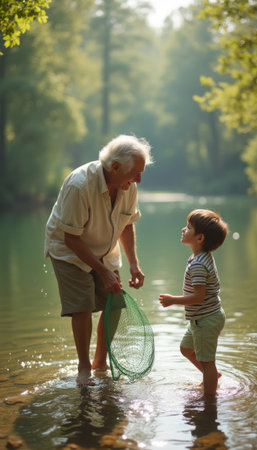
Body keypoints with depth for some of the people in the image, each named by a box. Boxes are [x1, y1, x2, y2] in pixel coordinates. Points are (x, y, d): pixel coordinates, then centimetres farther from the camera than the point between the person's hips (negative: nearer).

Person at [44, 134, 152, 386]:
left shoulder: (128, 187, -12)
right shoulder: (79, 185, -33)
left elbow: (127, 224, 5)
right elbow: (71, 238, -28)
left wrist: (134, 264, -6)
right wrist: (103, 271, -28)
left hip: (105, 251, 6)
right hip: (69, 250, -6)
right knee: (82, 306, -15)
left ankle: (100, 362, 18)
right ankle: (84, 367, 4)